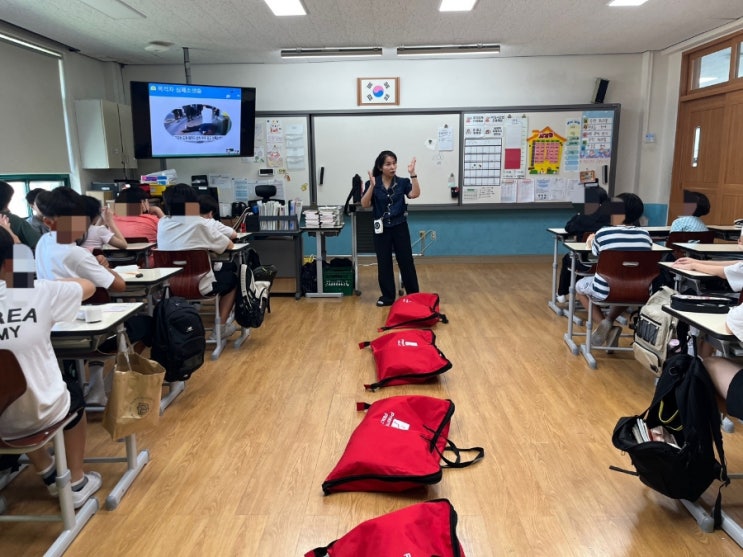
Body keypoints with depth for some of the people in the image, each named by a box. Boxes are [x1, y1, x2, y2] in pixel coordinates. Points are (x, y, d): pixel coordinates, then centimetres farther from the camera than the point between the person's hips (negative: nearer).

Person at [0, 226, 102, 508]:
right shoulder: (38, 293, -18)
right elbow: (89, 286, 1)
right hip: (39, 413, -2)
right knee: (72, 387, 31)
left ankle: (49, 473, 45)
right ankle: (76, 482, 34)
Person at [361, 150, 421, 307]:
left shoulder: (402, 182, -2)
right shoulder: (372, 184, -3)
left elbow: (415, 194, -17)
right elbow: (365, 204, -14)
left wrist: (413, 174, -25)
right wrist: (372, 186, -25)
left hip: (400, 227, 0)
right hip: (381, 228, 0)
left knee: (406, 261, 5)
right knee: (384, 263, 6)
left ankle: (414, 296, 16)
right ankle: (387, 296, 18)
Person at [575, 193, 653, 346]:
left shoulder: (603, 233, -11)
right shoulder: (645, 235, -1)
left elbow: (595, 252, 10)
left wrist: (591, 242, 33)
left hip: (606, 291, -3)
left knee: (580, 286, 28)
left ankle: (602, 323, 9)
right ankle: (608, 322, 19)